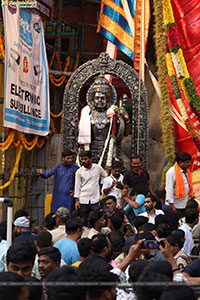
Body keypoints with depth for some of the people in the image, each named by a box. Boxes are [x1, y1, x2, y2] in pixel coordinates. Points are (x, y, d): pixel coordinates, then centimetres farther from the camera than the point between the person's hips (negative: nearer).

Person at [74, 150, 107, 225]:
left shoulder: (98, 168, 2)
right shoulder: (79, 172, 1)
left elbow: (106, 177, 18)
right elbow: (77, 186, 3)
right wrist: (76, 200, -2)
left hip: (95, 200, 0)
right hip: (83, 201, 0)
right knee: (83, 222, 3)